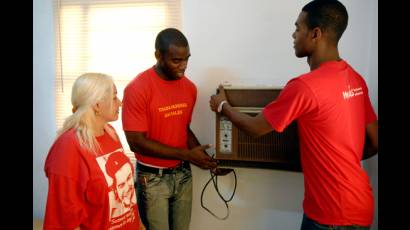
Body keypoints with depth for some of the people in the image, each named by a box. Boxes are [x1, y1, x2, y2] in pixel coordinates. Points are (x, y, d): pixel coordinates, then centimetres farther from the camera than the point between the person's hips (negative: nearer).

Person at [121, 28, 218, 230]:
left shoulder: (190, 88, 1)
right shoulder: (137, 89, -18)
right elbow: (136, 142, -19)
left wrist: (205, 157, -5)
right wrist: (187, 154, -20)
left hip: (183, 174, 5)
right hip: (152, 178, -5)